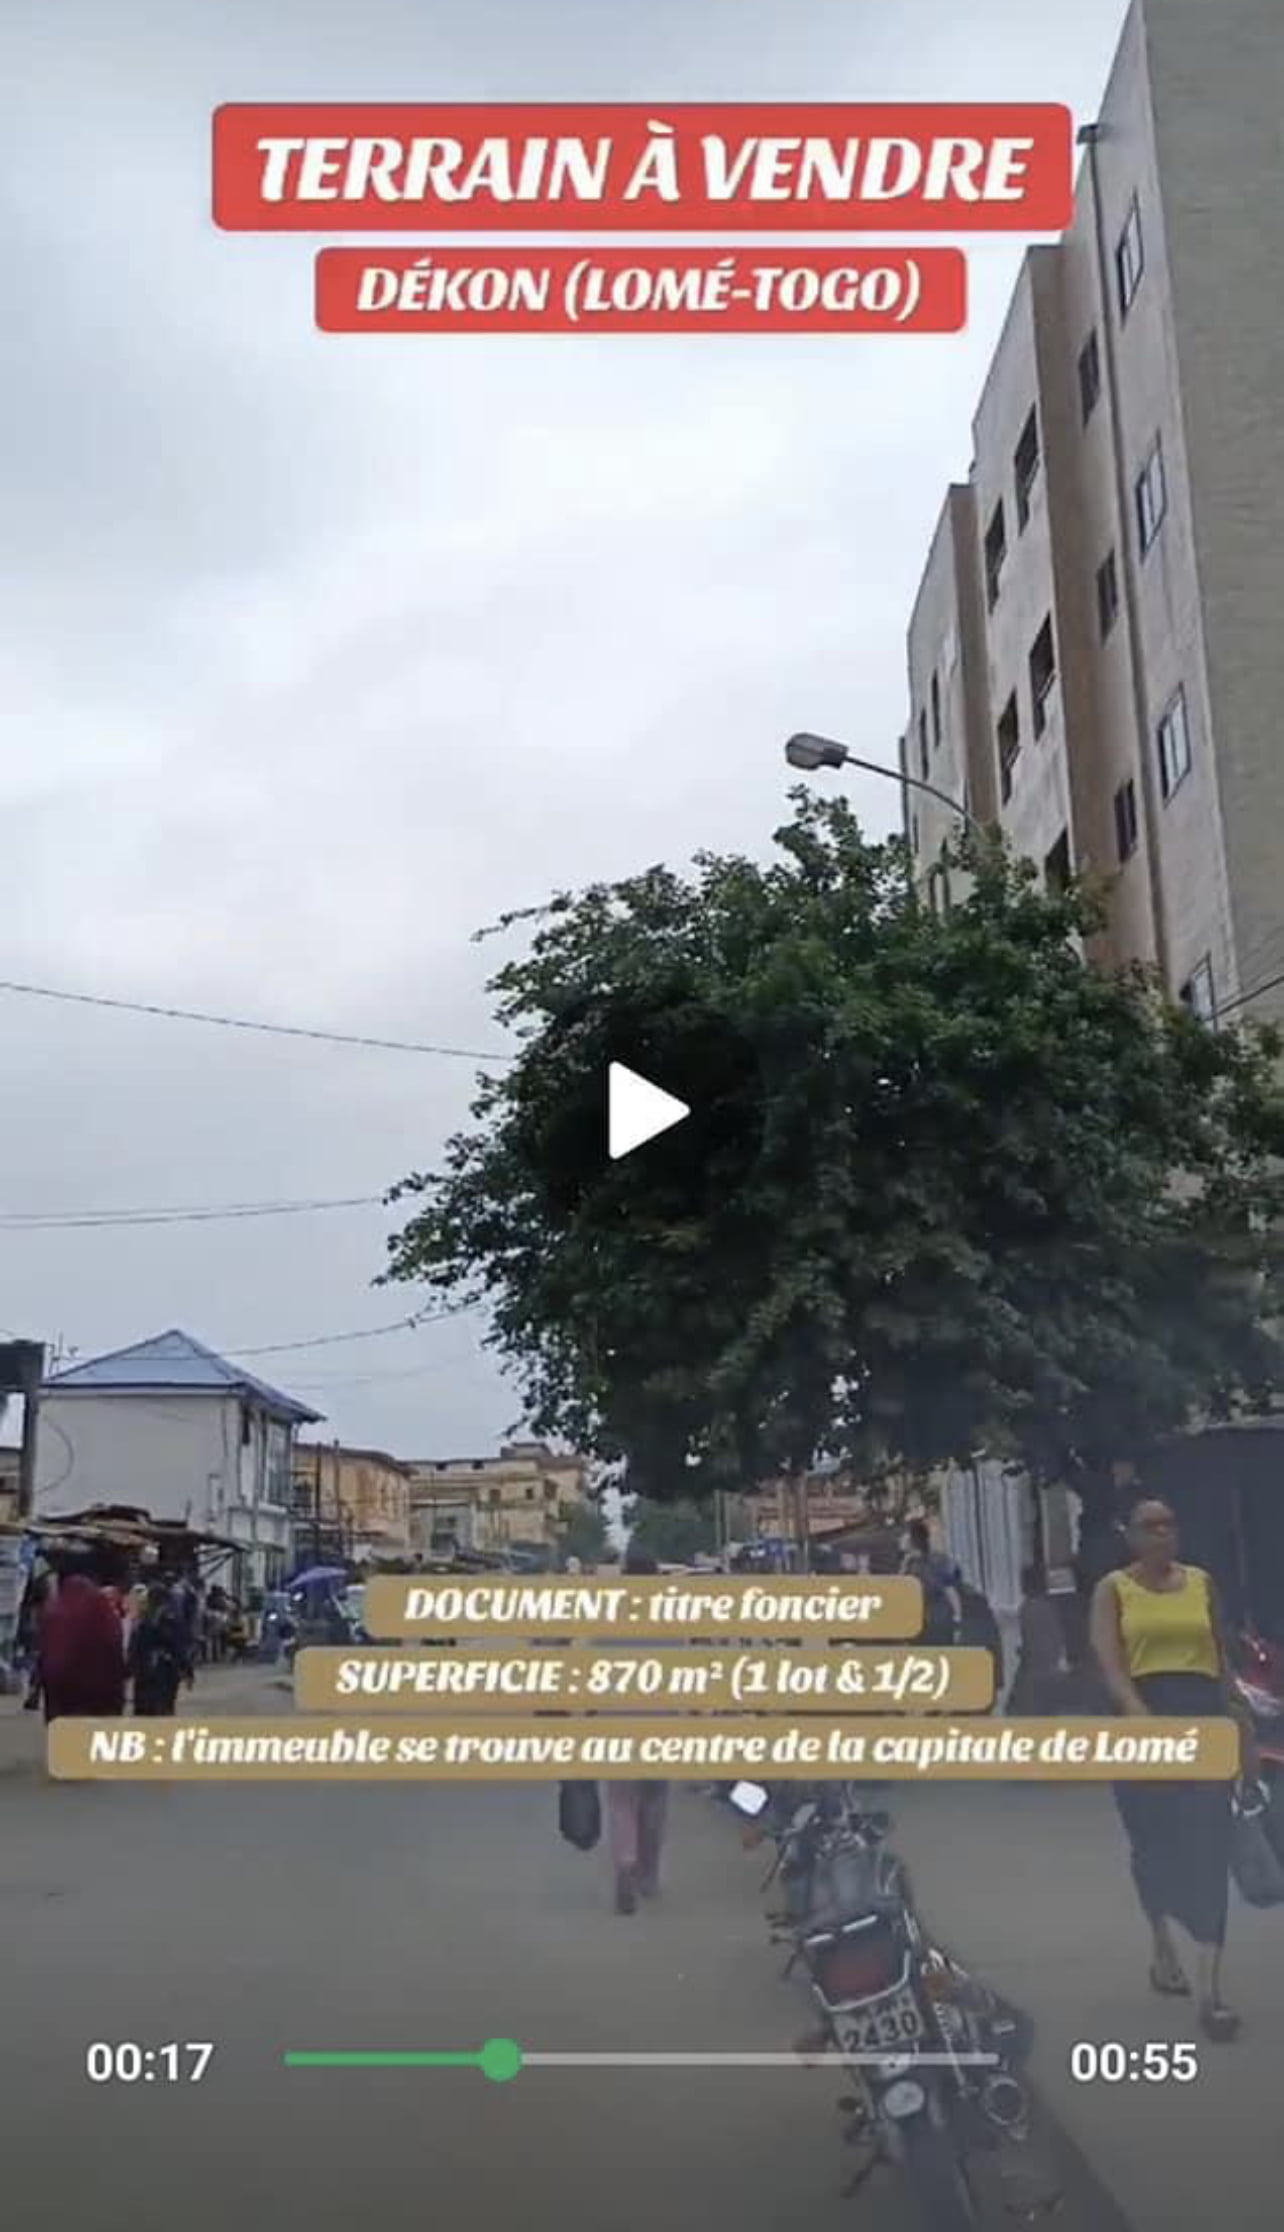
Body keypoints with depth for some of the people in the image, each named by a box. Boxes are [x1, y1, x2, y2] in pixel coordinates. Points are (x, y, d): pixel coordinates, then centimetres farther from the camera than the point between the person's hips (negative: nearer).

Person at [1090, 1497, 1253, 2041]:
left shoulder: (1202, 1582, 10)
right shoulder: (1113, 1589, 1)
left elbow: (1223, 1659, 14)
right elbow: (1109, 1665, -10)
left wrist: (1242, 1730, 12)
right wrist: (1146, 1721, -24)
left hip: (1203, 1715, 2)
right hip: (1140, 1718, -1)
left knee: (1209, 1849, -6)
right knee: (1153, 1844, 11)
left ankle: (1210, 1990, -8)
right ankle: (1162, 1944, 38)